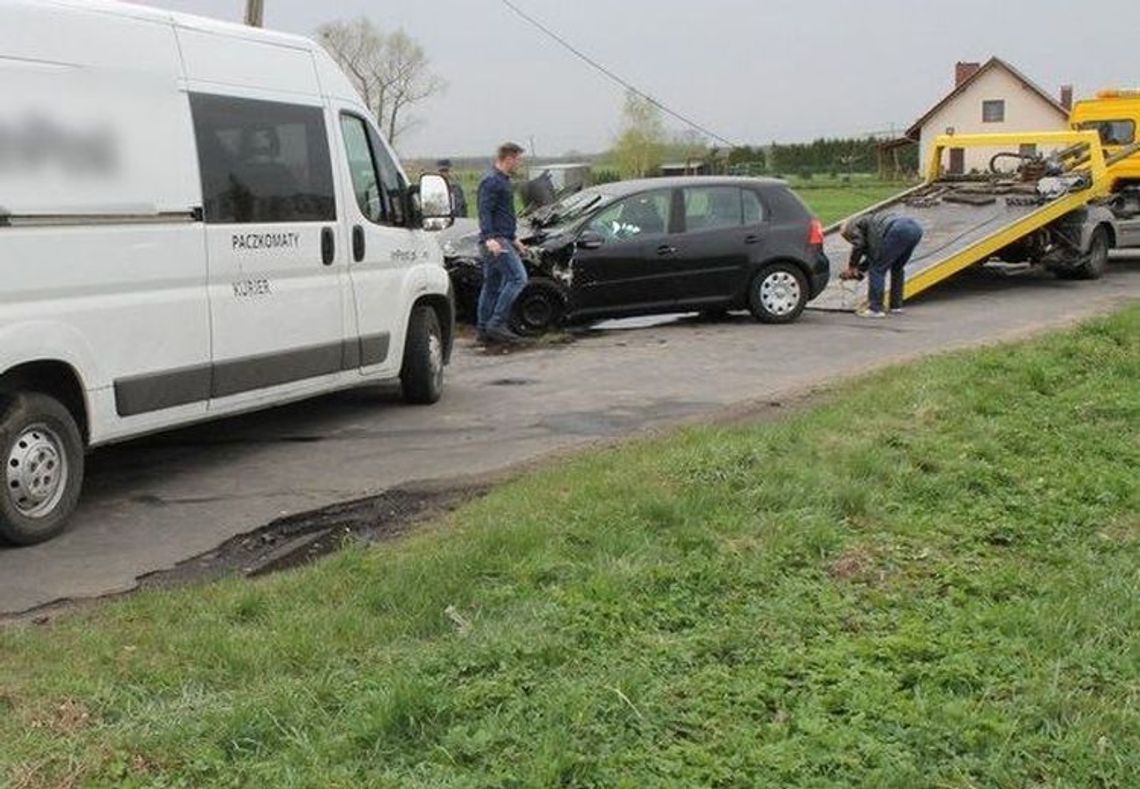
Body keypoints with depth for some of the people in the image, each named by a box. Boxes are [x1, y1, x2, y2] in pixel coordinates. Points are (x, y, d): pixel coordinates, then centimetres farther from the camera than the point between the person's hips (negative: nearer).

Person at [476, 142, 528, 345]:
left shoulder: (503, 180, 21)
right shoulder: (491, 181, -11)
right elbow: (484, 212, -21)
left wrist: (514, 239, 34)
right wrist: (489, 238, -32)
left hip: (502, 239, 11)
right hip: (496, 240, -11)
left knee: (492, 284, 10)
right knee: (518, 277, -15)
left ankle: (484, 329, 13)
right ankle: (496, 323, -15)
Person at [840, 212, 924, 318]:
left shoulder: (852, 226, 17)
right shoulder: (869, 221, 40)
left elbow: (859, 245, -2)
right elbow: (873, 254, 37)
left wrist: (852, 267, 10)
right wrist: (860, 269, 32)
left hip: (898, 230, -9)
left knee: (878, 269, -1)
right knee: (897, 268, 24)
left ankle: (875, 309, -2)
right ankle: (896, 306, 27)